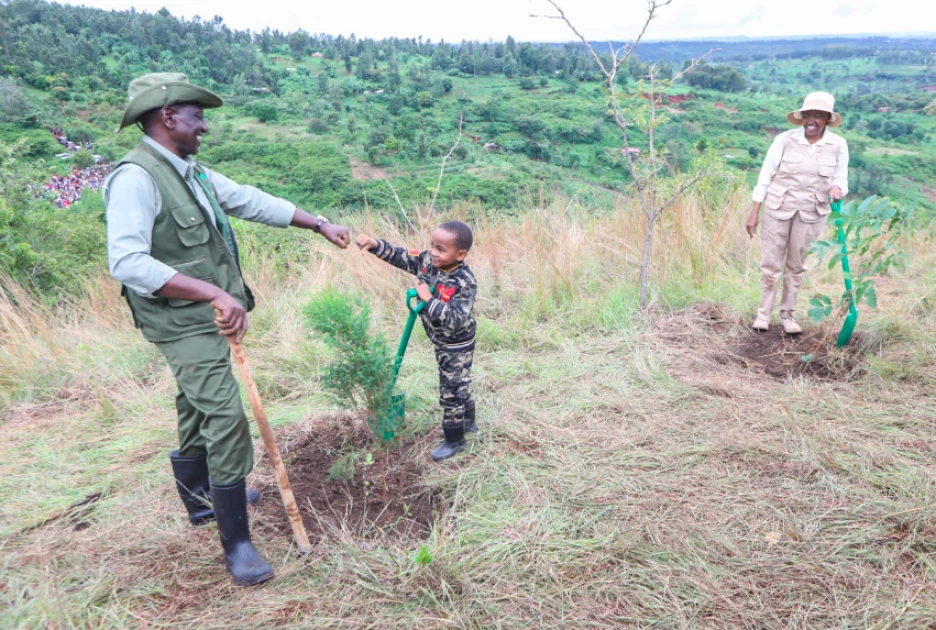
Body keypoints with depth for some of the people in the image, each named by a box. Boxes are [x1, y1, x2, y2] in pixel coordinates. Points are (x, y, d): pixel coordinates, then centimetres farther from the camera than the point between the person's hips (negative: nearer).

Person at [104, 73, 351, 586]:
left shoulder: (190, 172, 9)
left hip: (209, 318, 9)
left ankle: (201, 498, 44)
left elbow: (253, 202, 14)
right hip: (184, 325, -9)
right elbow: (127, 262, -29)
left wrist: (320, 224, 16)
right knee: (226, 420, -10)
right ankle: (236, 542, 3)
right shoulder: (136, 177, -19)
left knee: (199, 412, 23)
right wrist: (214, 293, -34)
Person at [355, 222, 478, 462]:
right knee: (457, 385, 25)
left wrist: (428, 298, -36)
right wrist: (374, 244, -21)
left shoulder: (465, 283, -31)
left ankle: (454, 439, 22)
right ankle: (467, 422, 46)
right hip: (442, 343, 8)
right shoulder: (427, 261, -10)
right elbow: (400, 257, -4)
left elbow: (455, 320, -38)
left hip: (457, 346, -8)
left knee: (451, 391, 3)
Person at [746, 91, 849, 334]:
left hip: (811, 213, 1)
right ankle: (764, 313, 14)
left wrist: (836, 189, -19)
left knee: (796, 265, 10)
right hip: (778, 208, -1)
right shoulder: (785, 140, -6)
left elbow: (841, 180, 6)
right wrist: (754, 213, -3)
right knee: (771, 263, 2)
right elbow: (765, 177, -2)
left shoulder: (838, 145, -1)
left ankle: (787, 315, 21)